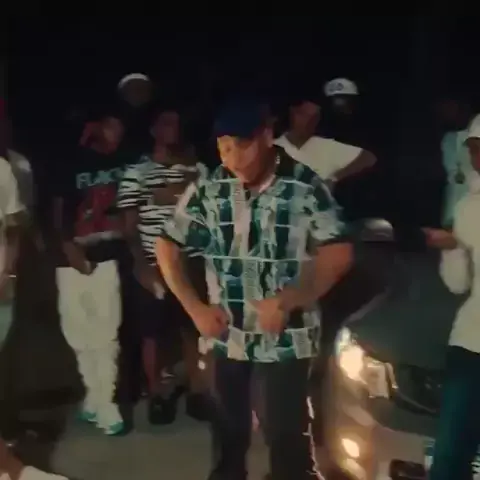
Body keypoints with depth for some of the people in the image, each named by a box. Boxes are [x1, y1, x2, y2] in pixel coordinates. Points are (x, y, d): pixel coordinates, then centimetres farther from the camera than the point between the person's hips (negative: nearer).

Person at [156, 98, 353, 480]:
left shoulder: (305, 186, -11)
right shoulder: (207, 189, -3)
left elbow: (339, 254, -11)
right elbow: (167, 248, 5)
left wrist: (287, 301, -18)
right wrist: (195, 308, -2)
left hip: (287, 334, -3)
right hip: (224, 332, 3)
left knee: (288, 432, 7)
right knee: (228, 426, 19)